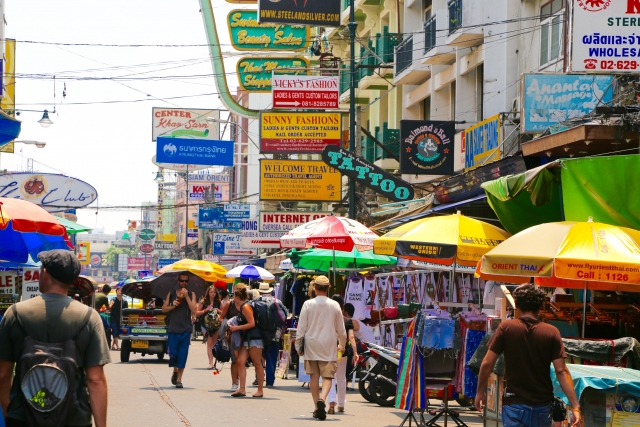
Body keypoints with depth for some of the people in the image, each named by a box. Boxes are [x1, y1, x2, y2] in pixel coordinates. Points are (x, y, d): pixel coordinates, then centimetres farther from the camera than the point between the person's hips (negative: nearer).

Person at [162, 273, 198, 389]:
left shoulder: (191, 294, 5)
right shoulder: (171, 294, 9)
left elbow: (194, 311, -6)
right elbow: (164, 309, 9)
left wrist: (186, 296, -12)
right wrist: (172, 306, -10)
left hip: (186, 329, -1)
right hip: (173, 328, 1)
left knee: (182, 354, -2)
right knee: (173, 353, -4)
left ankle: (179, 379, 5)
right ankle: (175, 370, 26)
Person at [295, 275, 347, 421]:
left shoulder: (308, 304, -3)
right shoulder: (334, 305, -1)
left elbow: (301, 327, -2)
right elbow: (341, 329, 7)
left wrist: (298, 344, 6)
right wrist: (342, 344, 21)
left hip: (311, 345, 1)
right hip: (328, 346, 0)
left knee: (314, 376, 9)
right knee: (327, 376, 0)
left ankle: (316, 407, 9)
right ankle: (322, 399, -25)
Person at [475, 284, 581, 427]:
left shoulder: (506, 328, -5)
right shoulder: (552, 333, -3)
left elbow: (487, 364, -5)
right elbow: (561, 372, -8)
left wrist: (480, 391, 11)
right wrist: (575, 407, -7)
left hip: (514, 404, -2)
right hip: (542, 405, 2)